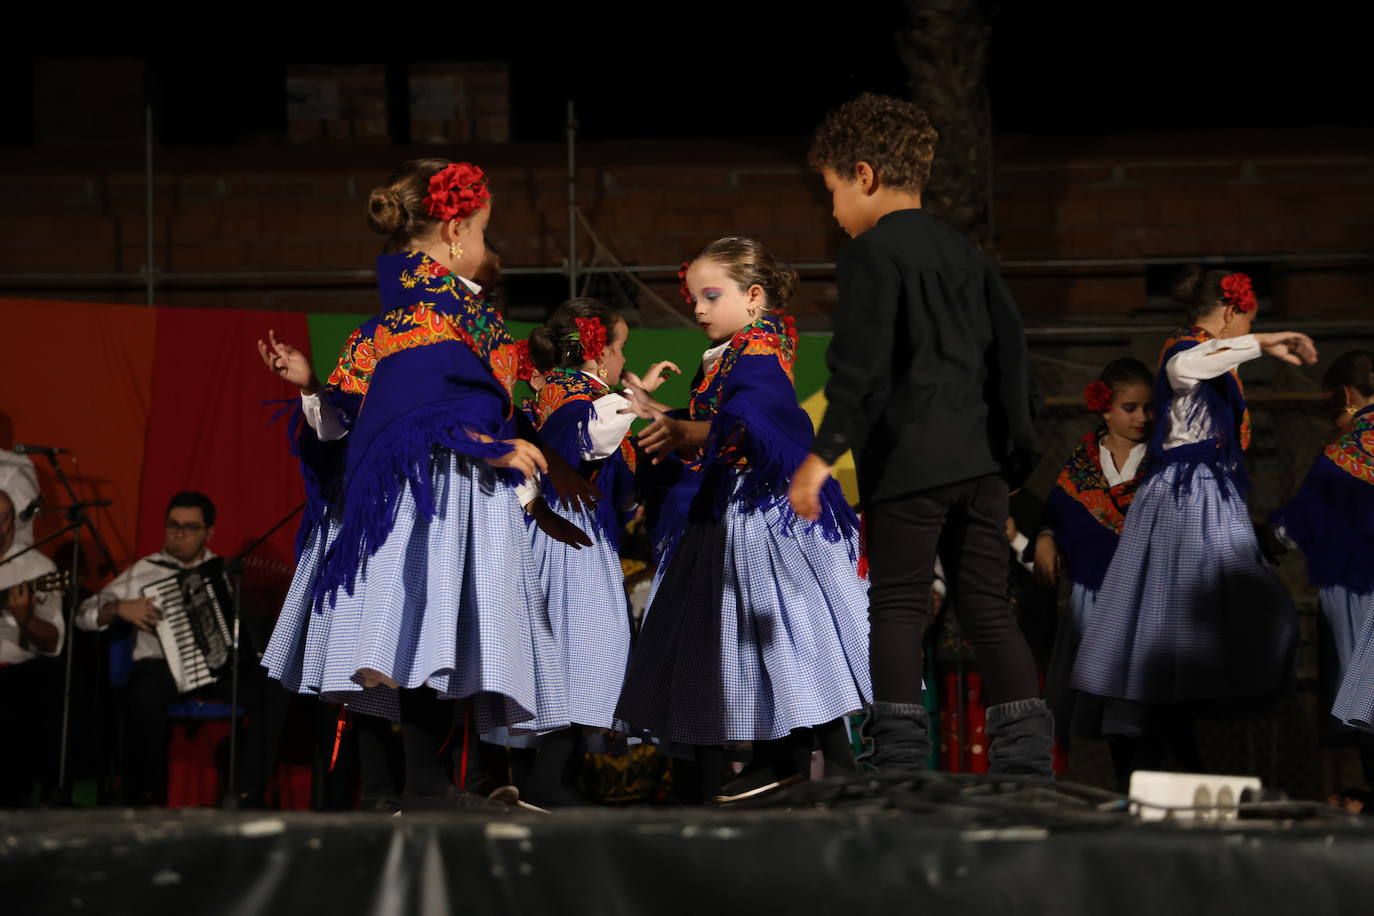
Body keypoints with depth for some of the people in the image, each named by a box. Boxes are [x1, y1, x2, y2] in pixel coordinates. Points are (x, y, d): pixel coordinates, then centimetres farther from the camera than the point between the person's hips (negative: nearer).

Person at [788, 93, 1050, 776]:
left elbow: (861, 363, -15)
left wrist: (824, 452, -17)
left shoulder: (870, 252, -4)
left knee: (897, 607, -2)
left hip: (910, 459, -7)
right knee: (989, 610, 8)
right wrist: (1015, 460, 19)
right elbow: (1009, 351, 17)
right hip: (981, 460, 7)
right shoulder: (963, 253, 18)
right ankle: (1026, 754, 3)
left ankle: (900, 751, -7)